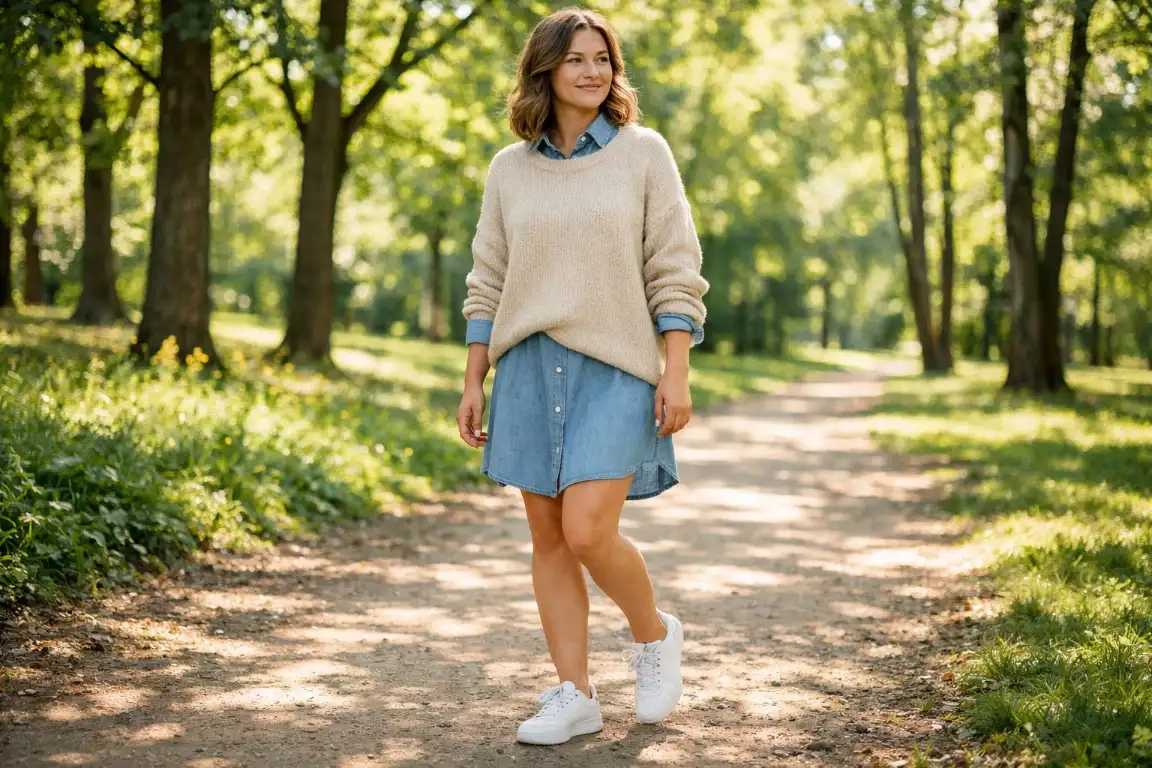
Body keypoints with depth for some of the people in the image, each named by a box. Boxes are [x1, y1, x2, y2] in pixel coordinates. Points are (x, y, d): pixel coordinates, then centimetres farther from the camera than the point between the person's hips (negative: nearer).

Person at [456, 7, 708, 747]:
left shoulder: (644, 152, 1)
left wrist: (677, 373, -10)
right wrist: (473, 383, 7)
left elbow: (675, 272, -3)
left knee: (588, 532, -14)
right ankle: (575, 695, 15)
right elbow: (488, 283, 11)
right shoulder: (510, 168, 9)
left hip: (615, 368, -3)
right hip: (530, 367, 4)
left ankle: (655, 634, 15)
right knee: (549, 538, 5)